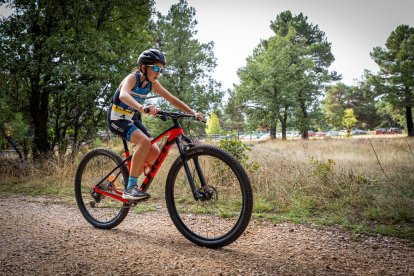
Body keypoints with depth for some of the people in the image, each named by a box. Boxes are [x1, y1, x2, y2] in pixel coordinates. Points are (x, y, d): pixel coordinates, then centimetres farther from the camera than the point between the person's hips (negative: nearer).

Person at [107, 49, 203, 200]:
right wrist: (142, 107, -60)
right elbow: (123, 95, -42)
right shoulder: (132, 78, -20)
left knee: (155, 153, -8)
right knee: (144, 141, -32)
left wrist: (193, 112, -12)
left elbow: (172, 99, 0)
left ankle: (129, 181, 12)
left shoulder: (152, 83, -1)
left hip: (133, 119, 7)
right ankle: (130, 188, -23)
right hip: (117, 118, -7)